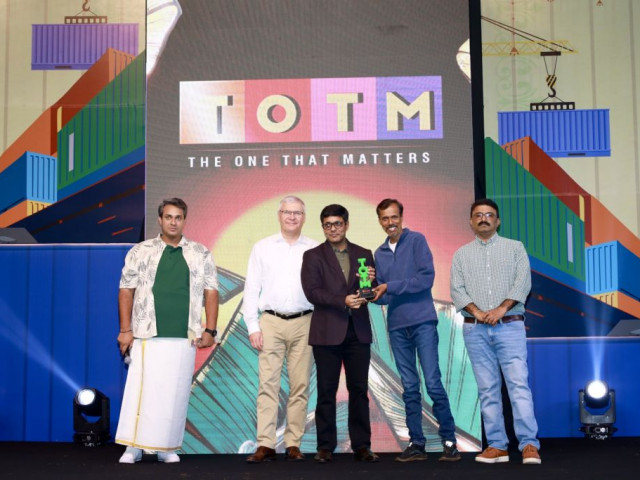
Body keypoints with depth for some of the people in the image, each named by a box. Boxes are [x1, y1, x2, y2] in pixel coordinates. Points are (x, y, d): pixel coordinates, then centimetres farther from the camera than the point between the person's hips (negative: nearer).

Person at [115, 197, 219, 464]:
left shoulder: (201, 254, 10)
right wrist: (125, 330, -2)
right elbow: (126, 291, 5)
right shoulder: (141, 251, 7)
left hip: (184, 338, 1)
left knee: (175, 393, 3)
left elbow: (211, 292, 7)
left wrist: (210, 330, -1)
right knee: (140, 390, -4)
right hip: (147, 336, -1)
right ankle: (133, 447, 5)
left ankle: (167, 447, 13)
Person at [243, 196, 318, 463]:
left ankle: (293, 444, 10)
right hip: (270, 322, 0)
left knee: (300, 385, 3)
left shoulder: (315, 250, 6)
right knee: (267, 384, -4)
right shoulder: (262, 248, 7)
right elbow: (251, 289, 5)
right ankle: (265, 445, -2)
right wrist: (252, 327, -1)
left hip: (304, 323, 0)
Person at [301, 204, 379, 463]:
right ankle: (325, 446, 11)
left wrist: (370, 282, -12)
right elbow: (312, 292, -7)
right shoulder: (313, 256, 4)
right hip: (327, 332, -2)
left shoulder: (364, 255, 12)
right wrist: (343, 301, -18)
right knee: (327, 391, 3)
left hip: (358, 332, 2)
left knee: (359, 390, 4)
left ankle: (361, 445, 11)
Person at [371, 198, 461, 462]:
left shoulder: (416, 240, 0)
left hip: (422, 321, -5)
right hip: (397, 326, 5)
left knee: (433, 383, -7)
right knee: (409, 387, 6)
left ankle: (449, 441, 2)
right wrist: (374, 293, -7)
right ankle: (416, 443, 11)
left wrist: (390, 286, -12)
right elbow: (384, 295, 16)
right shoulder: (380, 253, 15)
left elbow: (427, 277, -11)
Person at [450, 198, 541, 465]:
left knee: (519, 383, -10)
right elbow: (457, 290, 3)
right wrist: (477, 312, -12)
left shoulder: (515, 247, 9)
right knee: (487, 389, 2)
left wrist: (501, 309, -14)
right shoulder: (461, 254, 13)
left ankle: (529, 445, -10)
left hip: (510, 326, -2)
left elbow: (523, 283, -2)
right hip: (475, 330, 2)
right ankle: (497, 446, 5)